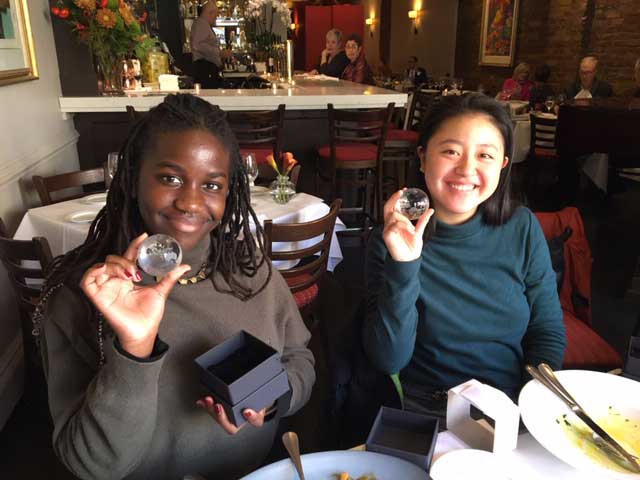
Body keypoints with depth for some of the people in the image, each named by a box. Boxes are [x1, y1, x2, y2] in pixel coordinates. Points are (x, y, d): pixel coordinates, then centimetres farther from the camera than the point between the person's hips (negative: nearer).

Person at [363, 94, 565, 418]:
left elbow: (548, 333, 5)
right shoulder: (391, 240, -8)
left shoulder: (522, 229, -1)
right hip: (426, 416, -3)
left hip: (515, 410, 4)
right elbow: (389, 360, -13)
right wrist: (402, 268, -25)